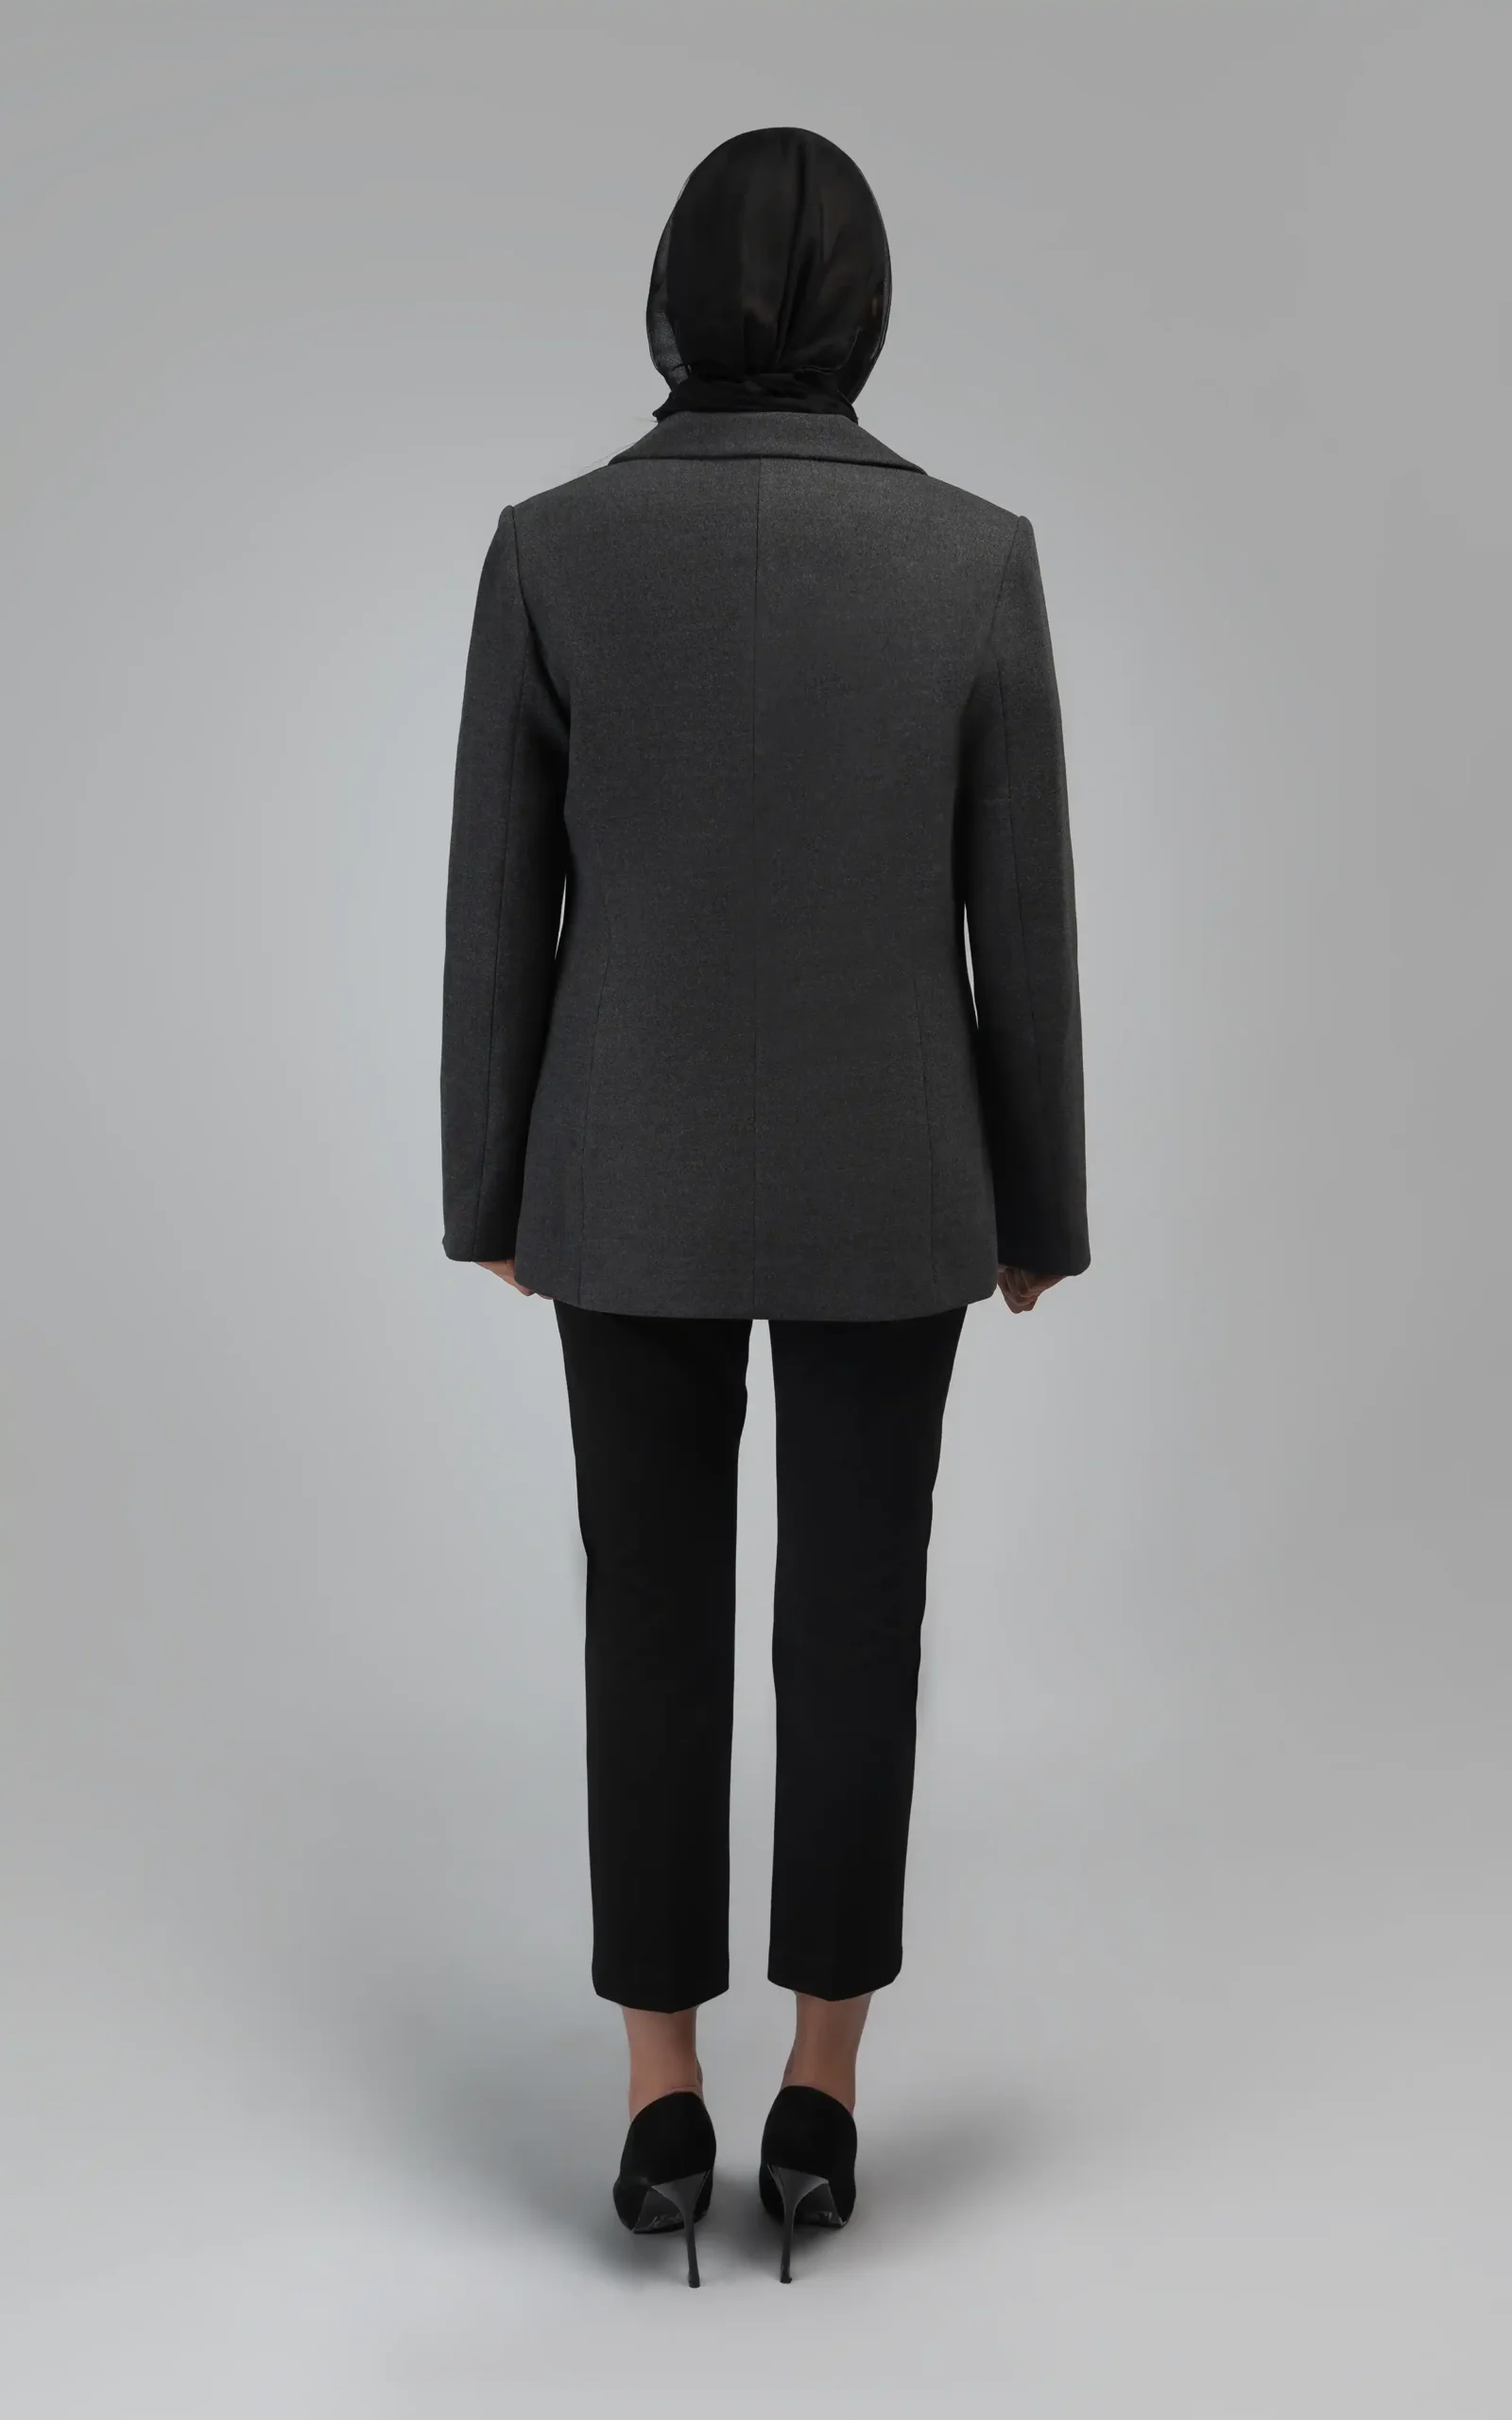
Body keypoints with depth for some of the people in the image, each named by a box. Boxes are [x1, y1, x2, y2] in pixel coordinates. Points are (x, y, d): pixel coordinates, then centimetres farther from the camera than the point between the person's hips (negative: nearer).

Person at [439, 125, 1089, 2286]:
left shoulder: (550, 550, -7)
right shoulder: (977, 556, -7)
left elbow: (497, 911, -3)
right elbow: (1025, 925, -4)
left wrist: (490, 1187, 9)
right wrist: (1039, 1202, 7)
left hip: (634, 1180, 0)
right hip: (883, 1184, 0)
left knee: (652, 1624, 12)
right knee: (857, 1624, 12)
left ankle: (663, 2104, 20)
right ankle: (820, 2099, 22)